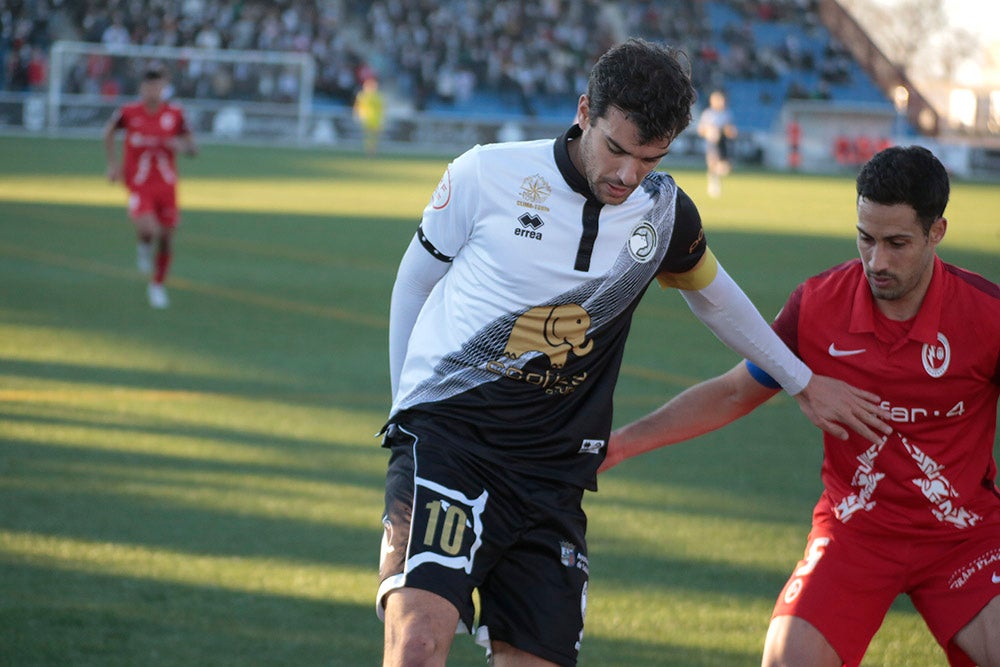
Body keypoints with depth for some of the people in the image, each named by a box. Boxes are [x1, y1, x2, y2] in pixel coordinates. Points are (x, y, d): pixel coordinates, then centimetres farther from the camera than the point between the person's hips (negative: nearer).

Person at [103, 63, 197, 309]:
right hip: (139, 185, -2)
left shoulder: (175, 114, -3)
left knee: (165, 238, 7)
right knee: (147, 229, -25)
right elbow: (109, 132, 13)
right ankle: (144, 248, 13)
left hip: (167, 185, 2)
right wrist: (113, 163, 5)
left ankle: (158, 286, 29)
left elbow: (193, 149, 2)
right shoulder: (128, 112, -7)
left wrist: (181, 145, -21)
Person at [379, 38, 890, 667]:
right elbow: (414, 285, 9)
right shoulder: (486, 176, -7)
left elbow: (712, 293, 26)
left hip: (554, 474, 4)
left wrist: (802, 381, 37)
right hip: (445, 441, -4)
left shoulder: (665, 214, 4)